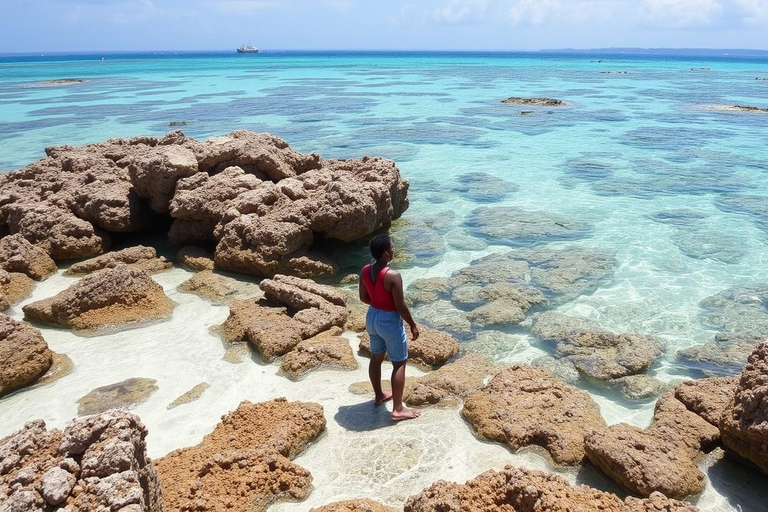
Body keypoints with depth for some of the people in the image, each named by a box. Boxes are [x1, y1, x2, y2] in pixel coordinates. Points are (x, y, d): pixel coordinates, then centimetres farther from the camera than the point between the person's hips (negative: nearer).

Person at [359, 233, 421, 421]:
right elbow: (401, 307, -21)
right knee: (399, 363, 6)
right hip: (390, 321, -7)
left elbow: (363, 297, 5)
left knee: (376, 358, 23)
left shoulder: (365, 270, -7)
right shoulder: (393, 276, -28)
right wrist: (413, 325, -7)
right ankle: (398, 409, 13)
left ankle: (379, 396, 42)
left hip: (372, 317, 8)